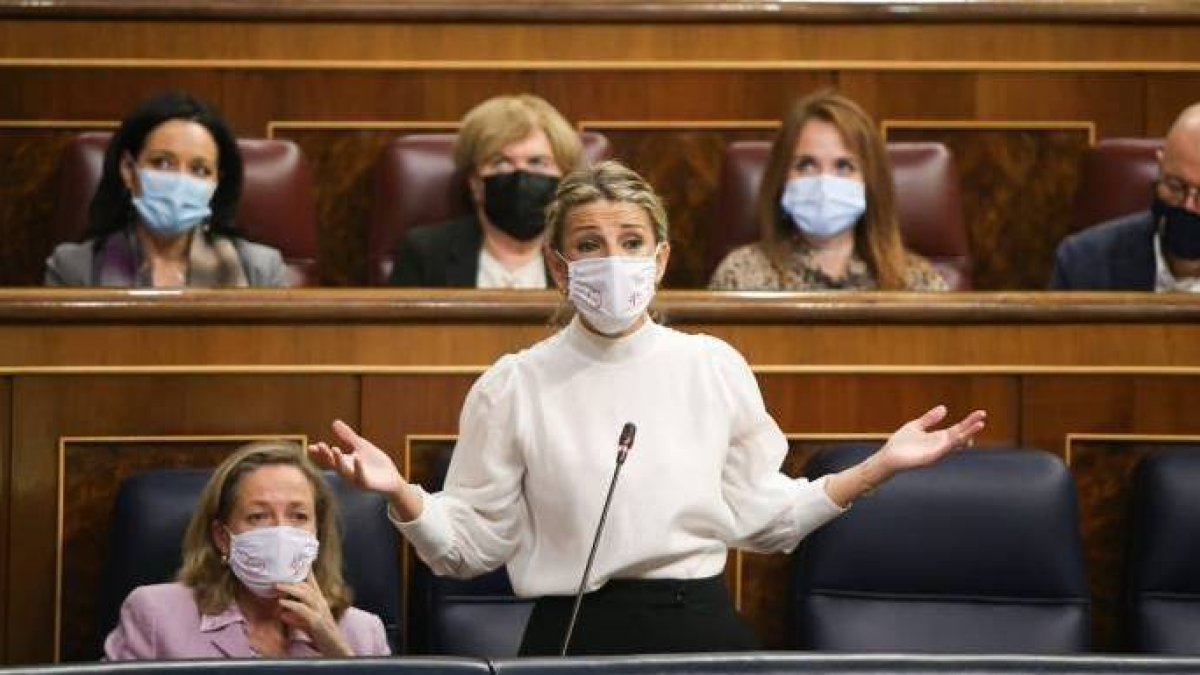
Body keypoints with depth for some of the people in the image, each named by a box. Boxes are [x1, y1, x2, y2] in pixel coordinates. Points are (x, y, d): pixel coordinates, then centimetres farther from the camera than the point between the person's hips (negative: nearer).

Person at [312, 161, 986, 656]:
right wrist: (400, 493, -18)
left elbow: (761, 515, 10)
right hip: (574, 639, -2)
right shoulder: (514, 387, -1)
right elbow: (472, 542, 0)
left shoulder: (715, 367, 5)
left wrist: (880, 466, 5)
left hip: (701, 630, 2)